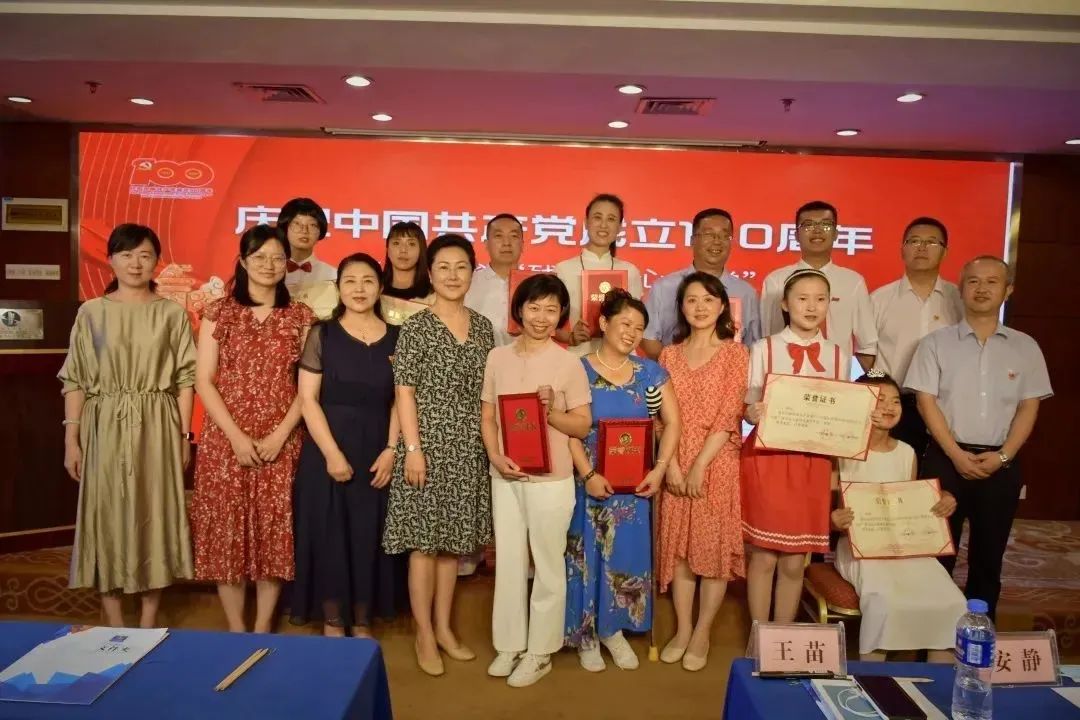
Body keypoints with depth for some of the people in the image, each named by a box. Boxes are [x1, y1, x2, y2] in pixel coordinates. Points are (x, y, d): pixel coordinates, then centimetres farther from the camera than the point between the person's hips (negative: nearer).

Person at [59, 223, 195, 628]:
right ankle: (115, 627, 18)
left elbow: (185, 378, 2)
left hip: (156, 427, 0)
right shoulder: (91, 312, 4)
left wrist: (184, 435, -3)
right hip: (105, 427, 1)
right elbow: (75, 379, 3)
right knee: (107, 515, 4)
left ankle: (148, 625, 17)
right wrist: (71, 438, -2)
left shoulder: (172, 314, 4)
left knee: (154, 515, 4)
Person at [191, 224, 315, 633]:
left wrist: (280, 435, -9)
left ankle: (262, 629, 20)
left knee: (275, 532, 5)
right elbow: (203, 381, -3)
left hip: (281, 441, 1)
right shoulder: (219, 312, 2)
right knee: (227, 530, 4)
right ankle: (235, 630, 20)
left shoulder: (300, 316, 5)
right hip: (226, 440, 0)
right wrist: (237, 436, -11)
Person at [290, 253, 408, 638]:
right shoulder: (322, 334, 0)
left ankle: (363, 624, 24)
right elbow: (308, 398, -6)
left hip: (378, 451, 2)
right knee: (329, 535, 4)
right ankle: (332, 623, 22)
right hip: (327, 449, -1)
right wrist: (332, 452, -14)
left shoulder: (396, 338, 5)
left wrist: (391, 450, -8)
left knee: (370, 536, 7)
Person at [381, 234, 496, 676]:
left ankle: (444, 628, 27)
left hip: (469, 448, 5)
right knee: (425, 541, 3)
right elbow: (405, 392, -8)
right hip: (429, 444, -4)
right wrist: (412, 448, -14)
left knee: (454, 539, 13)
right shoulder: (416, 327, -5)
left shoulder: (482, 326, 8)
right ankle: (424, 635, 18)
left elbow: (489, 391, 11)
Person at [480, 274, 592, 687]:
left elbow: (583, 425, -3)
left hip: (550, 479, -3)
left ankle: (540, 650, 24)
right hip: (505, 477, 3)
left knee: (547, 564, 8)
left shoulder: (569, 364, -6)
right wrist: (496, 457, -9)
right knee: (508, 561, 13)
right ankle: (510, 643, 30)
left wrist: (551, 412, -21)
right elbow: (487, 417, 7)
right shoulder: (498, 358, 3)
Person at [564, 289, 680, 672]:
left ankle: (613, 628, 28)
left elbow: (672, 422, 3)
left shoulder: (650, 372, 4)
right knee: (587, 554, 5)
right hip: (590, 480, -3)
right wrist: (588, 474, -18)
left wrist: (660, 469, -8)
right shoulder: (578, 369, -5)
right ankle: (586, 634, 23)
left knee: (627, 553, 9)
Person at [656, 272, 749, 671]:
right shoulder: (669, 354, 8)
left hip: (718, 464, -3)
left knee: (715, 547, 4)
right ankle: (682, 628, 22)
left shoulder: (735, 352, -1)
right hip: (677, 466, 3)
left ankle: (703, 632, 19)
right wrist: (672, 466, -8)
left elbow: (729, 416, -9)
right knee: (679, 547, 8)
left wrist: (700, 466, -14)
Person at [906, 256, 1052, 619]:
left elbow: (1029, 407, 4)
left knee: (988, 555, 11)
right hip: (946, 459, -2)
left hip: (1001, 464, 2)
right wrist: (957, 455, -12)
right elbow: (926, 401, -5)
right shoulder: (936, 343, 0)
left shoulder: (1025, 347, 7)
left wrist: (1002, 456, -8)